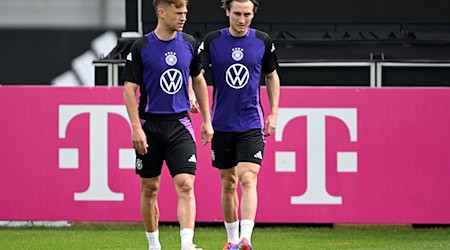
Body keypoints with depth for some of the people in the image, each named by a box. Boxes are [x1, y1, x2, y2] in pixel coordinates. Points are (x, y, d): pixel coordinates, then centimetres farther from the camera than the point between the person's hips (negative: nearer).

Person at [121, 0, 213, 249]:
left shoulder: (189, 44, 5)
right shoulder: (141, 47, -6)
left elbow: (198, 81, 17)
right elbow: (129, 89, -6)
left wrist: (206, 121, 15)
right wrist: (136, 128, -13)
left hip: (180, 125, 2)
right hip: (150, 125, -2)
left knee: (185, 185, -13)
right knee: (149, 188, 7)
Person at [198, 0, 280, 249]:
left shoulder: (263, 41, 1)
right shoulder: (212, 41, -2)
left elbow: (272, 76, 13)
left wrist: (274, 114, 9)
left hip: (252, 124, -1)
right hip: (222, 124, 1)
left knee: (248, 179, -16)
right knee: (228, 183, 10)